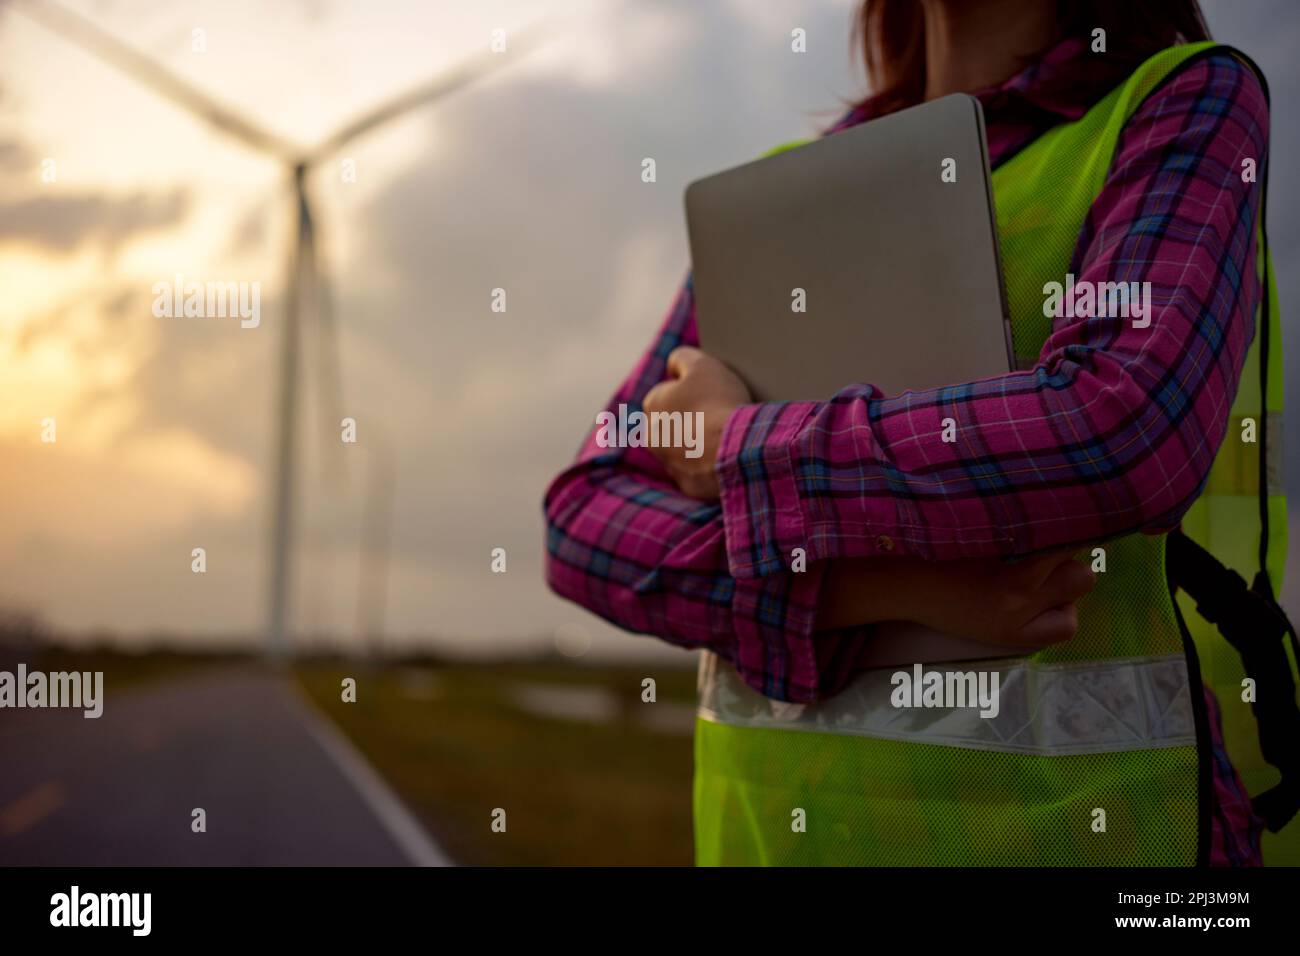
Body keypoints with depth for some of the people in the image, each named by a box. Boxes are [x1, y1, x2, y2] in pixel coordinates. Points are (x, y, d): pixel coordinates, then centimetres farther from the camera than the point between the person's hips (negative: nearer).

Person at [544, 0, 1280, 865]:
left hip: (1064, 814, -4)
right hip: (783, 814, 5)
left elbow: (1124, 445, -21)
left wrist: (739, 451, -8)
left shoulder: (1197, 102, -1)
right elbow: (590, 527, 4)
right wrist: (897, 587, -15)